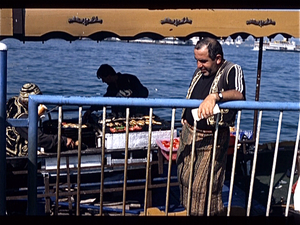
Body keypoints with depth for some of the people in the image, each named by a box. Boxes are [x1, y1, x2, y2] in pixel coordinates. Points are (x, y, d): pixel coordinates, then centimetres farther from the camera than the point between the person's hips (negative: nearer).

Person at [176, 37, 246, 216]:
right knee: (185, 177, 15)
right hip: (189, 133, 8)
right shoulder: (200, 71, 10)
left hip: (212, 139, -7)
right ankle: (190, 210, 34)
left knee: (206, 185, -3)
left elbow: (239, 95, -32)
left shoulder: (232, 70, -12)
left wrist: (215, 96, -46)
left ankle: (210, 213, 18)